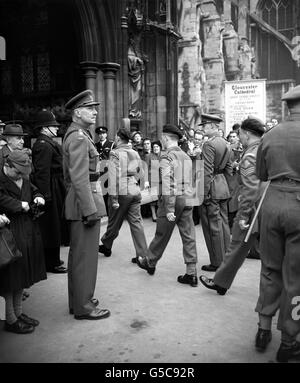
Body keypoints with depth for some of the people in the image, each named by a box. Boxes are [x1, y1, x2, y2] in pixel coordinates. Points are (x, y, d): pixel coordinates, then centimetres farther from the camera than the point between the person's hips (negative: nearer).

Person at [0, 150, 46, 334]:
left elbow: (33, 190, 25)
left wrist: (38, 197, 4)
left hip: (28, 232, 8)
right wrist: (19, 205, -20)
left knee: (22, 275, 16)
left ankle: (19, 313, 31)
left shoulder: (24, 179, 11)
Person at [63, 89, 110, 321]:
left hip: (77, 202, 11)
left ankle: (78, 299, 29)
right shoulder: (79, 137, -15)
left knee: (77, 254, 16)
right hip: (85, 202, -11)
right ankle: (83, 306, 8)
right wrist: (90, 209, -23)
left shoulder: (74, 134, 17)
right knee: (86, 255, -3)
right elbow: (80, 178, -23)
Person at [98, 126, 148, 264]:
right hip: (135, 191, 5)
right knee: (136, 222, 5)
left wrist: (114, 198, -16)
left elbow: (114, 176, -15)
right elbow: (140, 174, 17)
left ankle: (106, 246, 31)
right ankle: (142, 255, 4)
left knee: (114, 222, 11)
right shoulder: (135, 153, 11)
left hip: (121, 192, -5)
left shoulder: (115, 153, -8)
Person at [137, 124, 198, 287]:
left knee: (162, 234, 10)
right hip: (187, 200, 6)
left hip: (172, 199, -6)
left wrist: (169, 209, -19)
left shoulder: (166, 156, -11)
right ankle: (191, 273, 7)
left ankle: (149, 262, 30)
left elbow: (167, 184, -18)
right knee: (188, 237, 5)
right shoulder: (186, 156, 12)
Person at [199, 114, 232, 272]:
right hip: (223, 186, 9)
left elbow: (207, 171, -20)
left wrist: (204, 193, -18)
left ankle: (217, 263, 7)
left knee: (213, 226, -1)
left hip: (212, 188, -9)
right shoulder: (224, 143, 12)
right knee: (223, 223, 14)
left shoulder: (209, 144, -16)